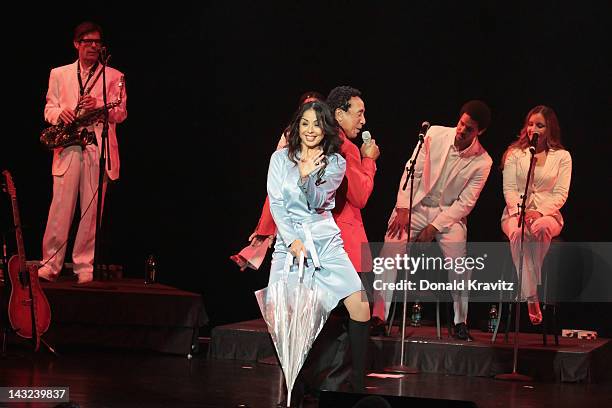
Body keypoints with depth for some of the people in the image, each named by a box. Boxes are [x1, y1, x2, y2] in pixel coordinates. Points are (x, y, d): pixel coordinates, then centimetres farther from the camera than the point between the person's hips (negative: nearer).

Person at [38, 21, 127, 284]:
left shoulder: (114, 77, 11)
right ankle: (50, 264, -1)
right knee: (60, 207, -6)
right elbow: (49, 108, 12)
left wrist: (98, 104, -15)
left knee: (92, 211, -1)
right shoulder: (59, 74, 16)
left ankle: (85, 267, 4)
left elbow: (120, 114, 4)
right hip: (68, 145, 1)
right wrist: (60, 113, -11)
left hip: (98, 147, 0)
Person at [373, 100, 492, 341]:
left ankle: (460, 322, -5)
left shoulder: (482, 162, -7)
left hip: (449, 213, -1)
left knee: (458, 260, -23)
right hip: (416, 206, 1)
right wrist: (403, 209, -11)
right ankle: (378, 316, -17)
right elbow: (413, 171, -3)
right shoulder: (435, 134, -4)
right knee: (391, 247, -21)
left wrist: (434, 226, -16)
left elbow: (465, 203, -8)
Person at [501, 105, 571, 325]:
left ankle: (535, 285, -26)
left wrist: (540, 212, -16)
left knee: (542, 227, -39)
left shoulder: (562, 156, 7)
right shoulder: (514, 153, 9)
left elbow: (560, 194, 0)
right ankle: (531, 299, -37)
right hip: (515, 212, 0)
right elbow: (509, 189, 2)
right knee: (517, 233, -36)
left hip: (548, 213, 0)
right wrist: (520, 211, -16)